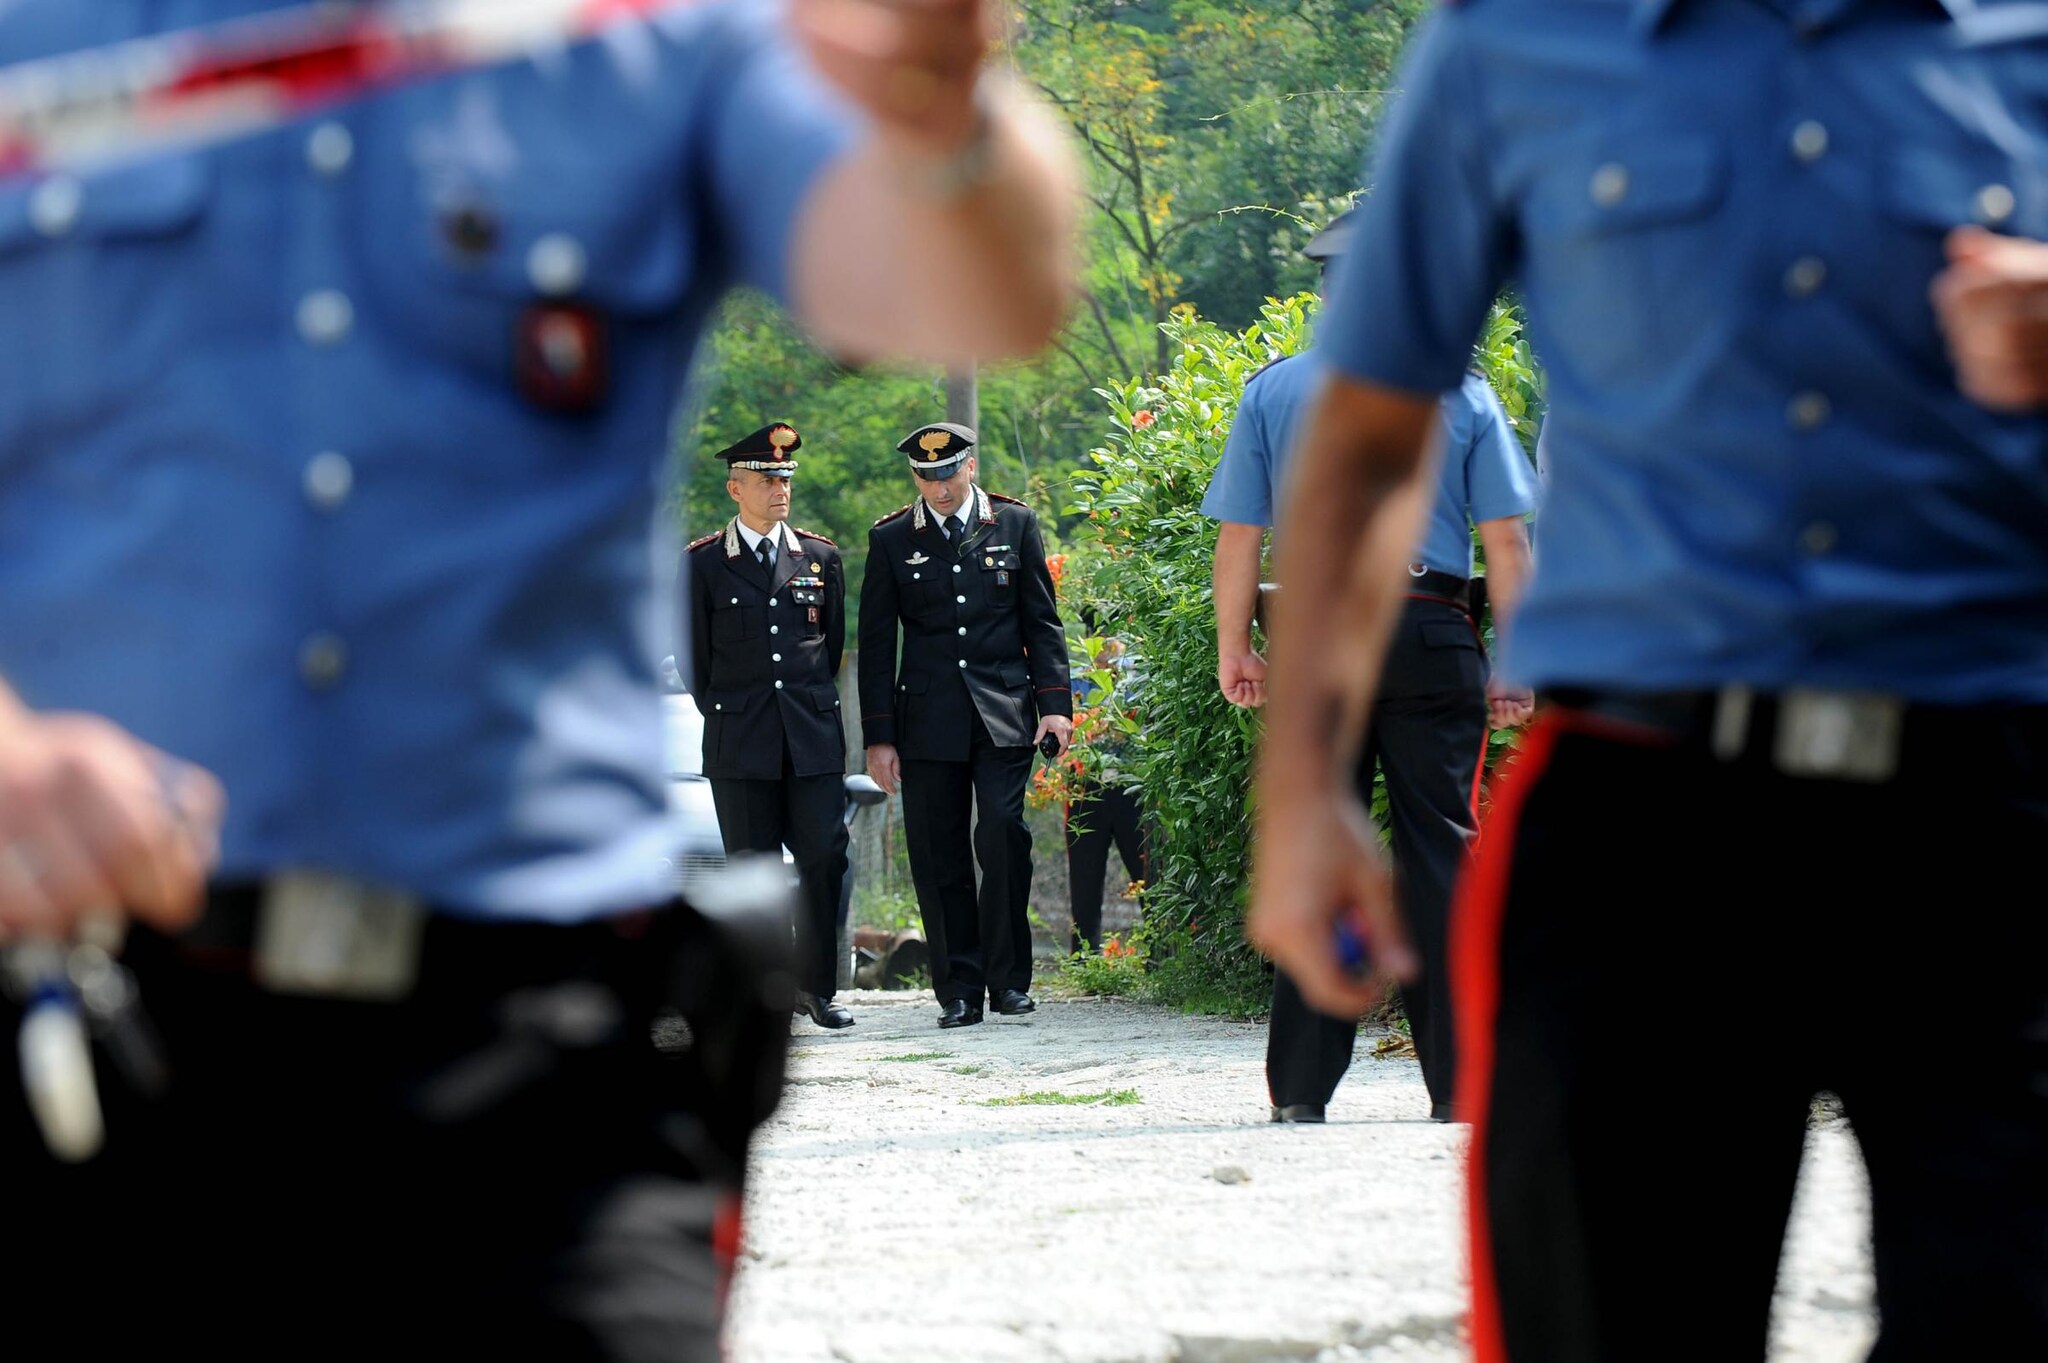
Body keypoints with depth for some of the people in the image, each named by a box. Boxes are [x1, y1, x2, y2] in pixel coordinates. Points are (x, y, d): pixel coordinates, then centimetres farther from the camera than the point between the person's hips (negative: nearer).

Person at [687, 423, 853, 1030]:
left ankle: (816, 986, 6)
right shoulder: (703, 564, 3)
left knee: (824, 860, -5)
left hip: (814, 738, 1)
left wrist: (812, 705, 13)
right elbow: (696, 657, 8)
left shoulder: (820, 557, 10)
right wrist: (729, 719, 7)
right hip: (740, 747, -1)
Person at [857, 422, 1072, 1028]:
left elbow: (1042, 621, 9)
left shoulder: (1014, 524, 7)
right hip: (928, 721, 1)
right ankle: (959, 990, 6)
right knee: (939, 858, -1)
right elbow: (876, 644, 7)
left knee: (1003, 833, -14)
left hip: (1003, 714, -1)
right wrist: (878, 736, 1)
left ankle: (1009, 978, -2)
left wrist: (1054, 702, -2)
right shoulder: (891, 540, 7)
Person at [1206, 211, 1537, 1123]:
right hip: (1432, 637, -1)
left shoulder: (1274, 391, 5)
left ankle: (1301, 1089, 2)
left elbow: (1239, 535, 2)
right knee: (1441, 847, 2)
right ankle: (1458, 1079, 0)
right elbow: (1507, 542, 0)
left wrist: (1234, 648, 11)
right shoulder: (1459, 393, 3)